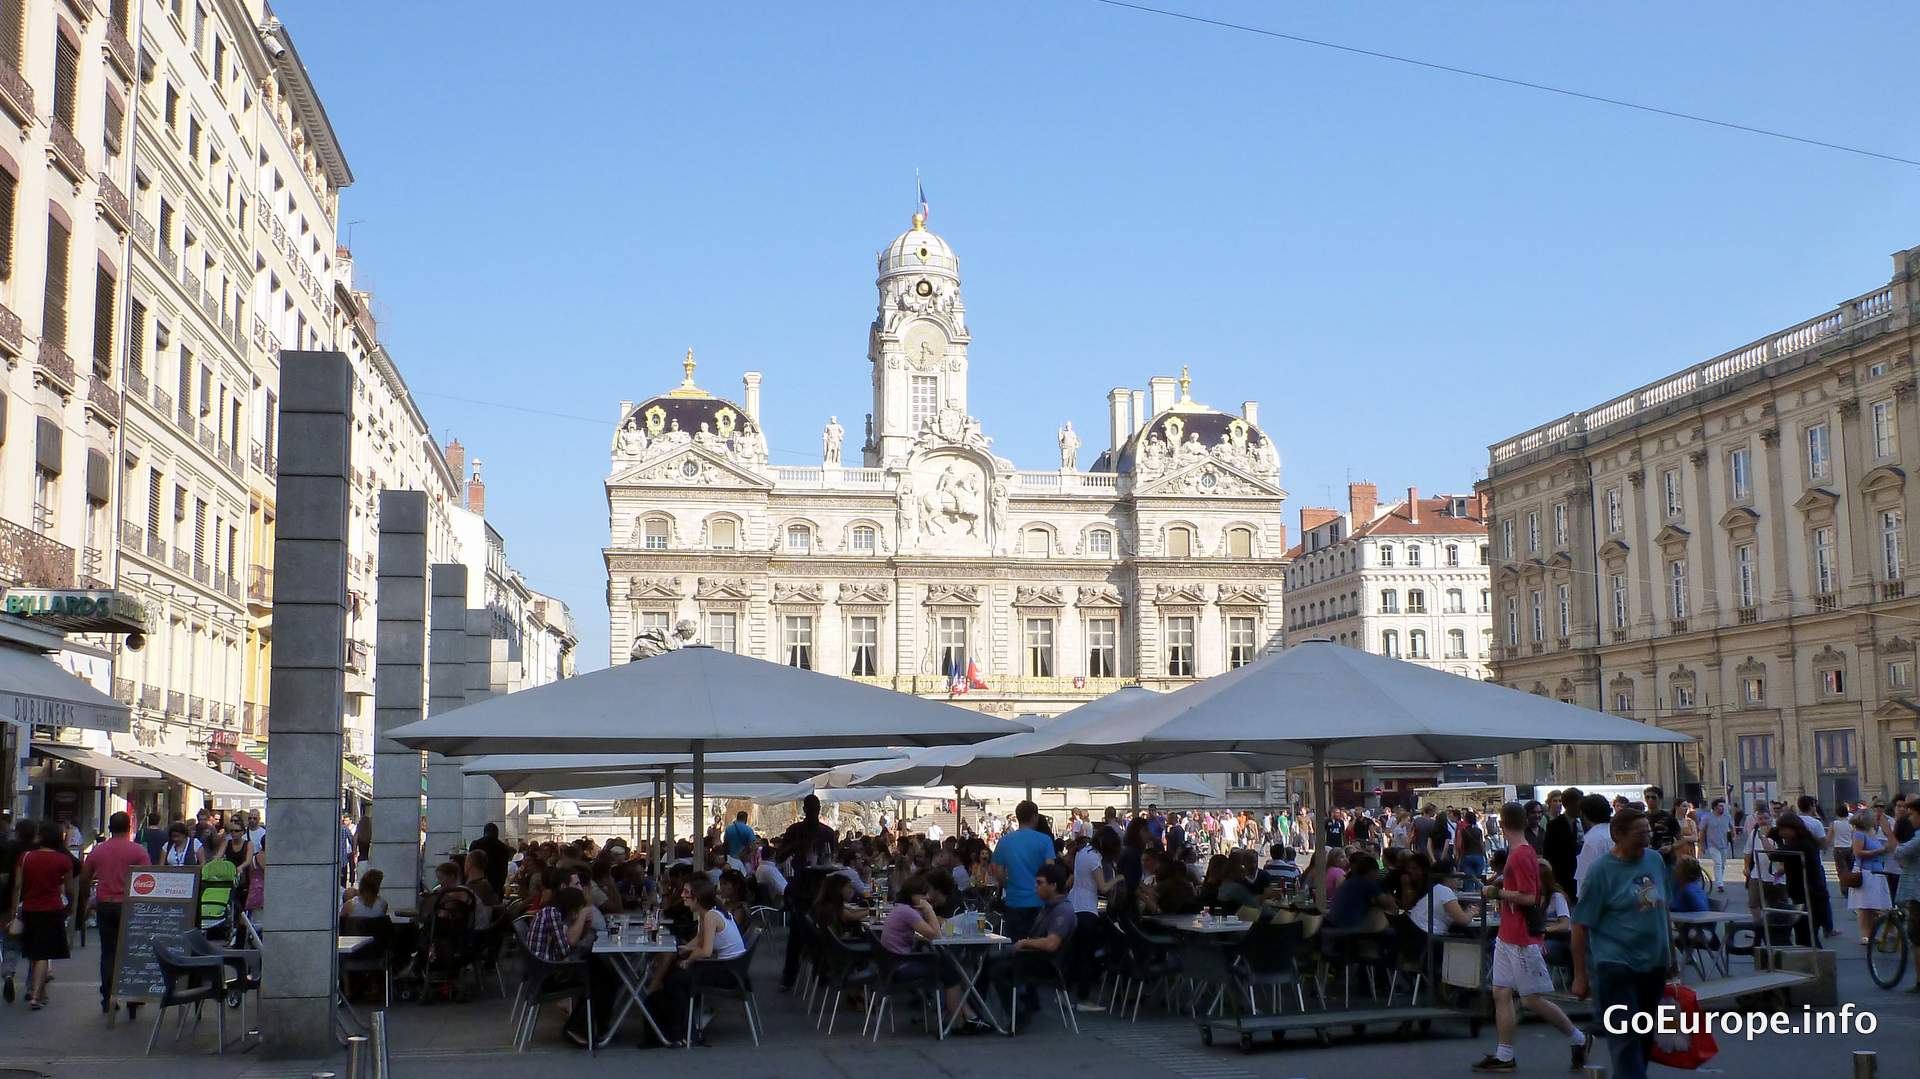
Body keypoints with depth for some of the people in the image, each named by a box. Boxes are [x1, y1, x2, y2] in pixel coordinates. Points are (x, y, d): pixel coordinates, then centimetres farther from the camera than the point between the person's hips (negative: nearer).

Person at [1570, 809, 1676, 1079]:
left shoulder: (1655, 861, 7)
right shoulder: (1602, 871, -11)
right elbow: (1580, 926, -10)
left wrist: (1672, 954, 21)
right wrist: (1580, 975, -11)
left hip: (1654, 965, 6)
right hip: (1614, 966, -6)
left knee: (1645, 1037, 13)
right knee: (1625, 1039, -8)